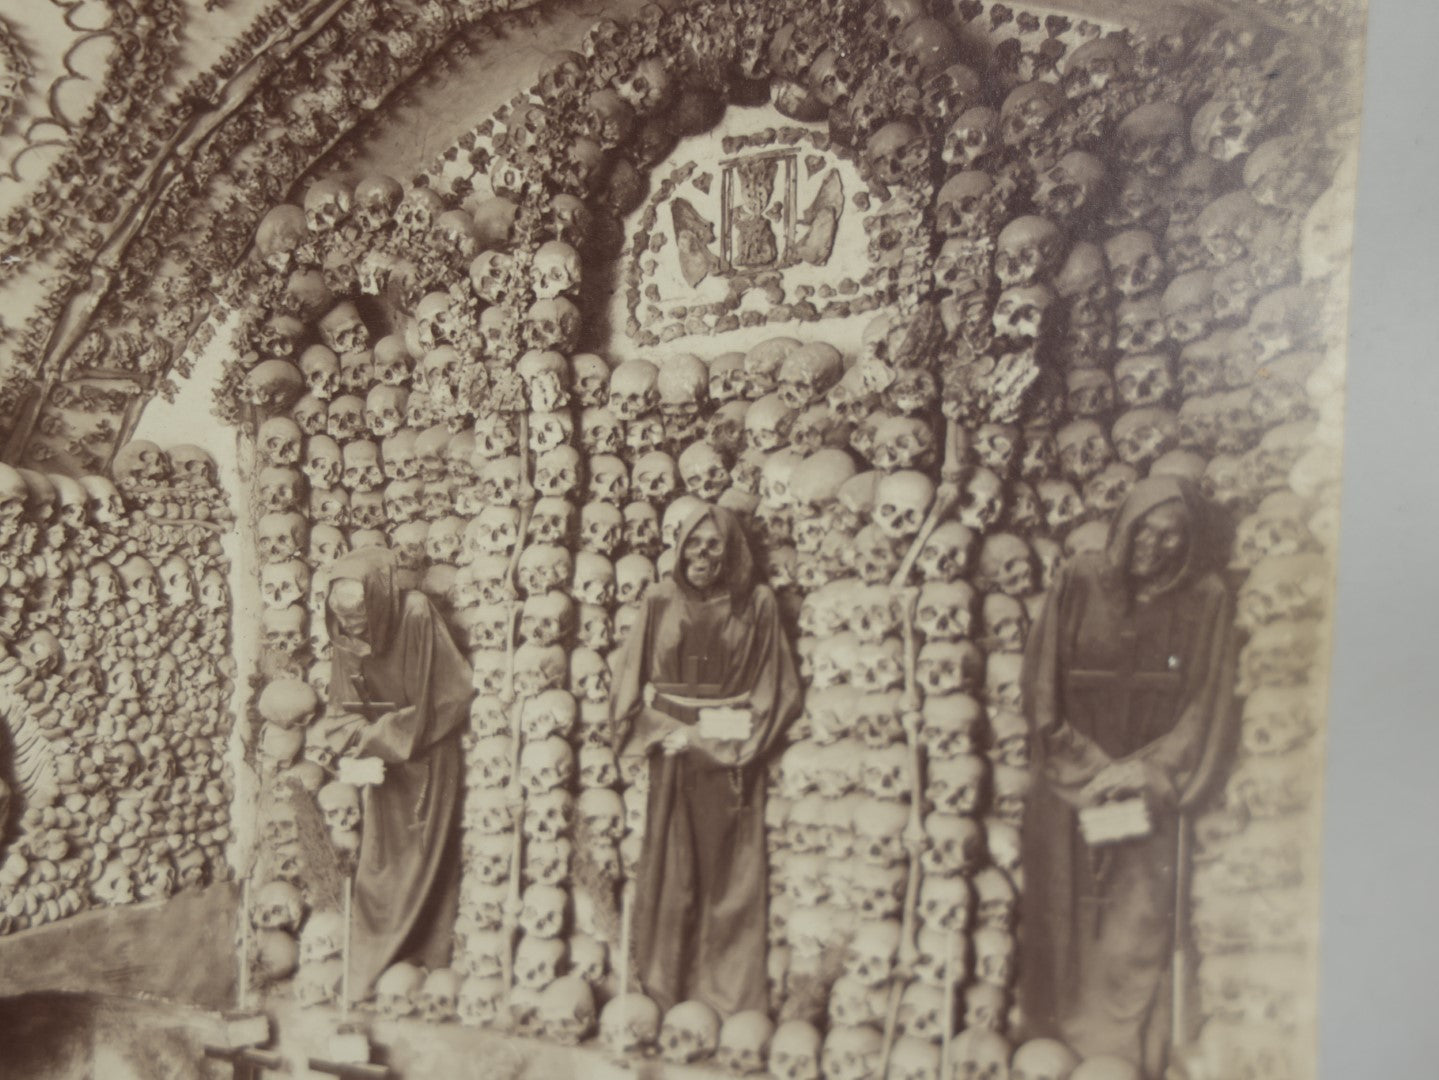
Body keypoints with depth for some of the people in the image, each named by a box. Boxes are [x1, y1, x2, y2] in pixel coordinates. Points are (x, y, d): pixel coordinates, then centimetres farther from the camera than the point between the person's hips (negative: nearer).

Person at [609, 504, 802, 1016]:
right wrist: (673, 731, -5)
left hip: (729, 757, -1)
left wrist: (726, 735, -7)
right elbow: (631, 679, 6)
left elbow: (775, 684, 1)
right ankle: (665, 988, 18)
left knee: (728, 872, 2)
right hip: (670, 753, 2)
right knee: (670, 871, 5)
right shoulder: (660, 601, 5)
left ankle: (730, 996, 15)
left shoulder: (756, 603, 0)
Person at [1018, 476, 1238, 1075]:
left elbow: (1206, 707, -1)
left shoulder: (1205, 601, -3)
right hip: (1069, 793, 0)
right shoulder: (1080, 582, -4)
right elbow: (1042, 687, -2)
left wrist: (1145, 773, -9)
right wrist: (1088, 767, -7)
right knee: (1065, 929, 7)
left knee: (1137, 932, 2)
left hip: (1148, 794, 0)